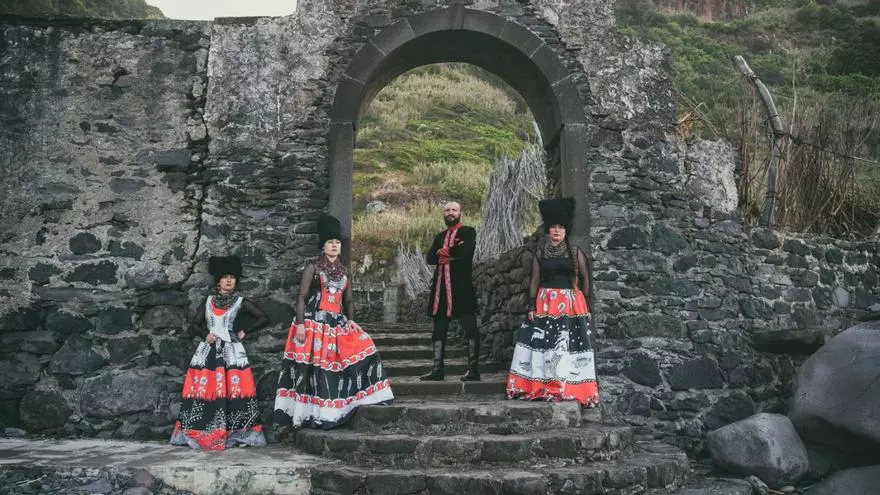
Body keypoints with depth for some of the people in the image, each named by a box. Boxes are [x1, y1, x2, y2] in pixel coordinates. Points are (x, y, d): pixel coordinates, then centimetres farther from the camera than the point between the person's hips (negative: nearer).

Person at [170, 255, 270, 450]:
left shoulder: (240, 302, 5)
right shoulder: (208, 301, 14)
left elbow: (263, 318, 3)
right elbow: (196, 323, 16)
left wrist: (244, 332, 1)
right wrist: (205, 335, 0)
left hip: (231, 350, -3)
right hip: (208, 350, 3)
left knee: (233, 389, -11)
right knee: (203, 389, -4)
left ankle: (235, 434, -9)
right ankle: (199, 434, 1)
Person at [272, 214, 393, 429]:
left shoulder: (344, 271, 17)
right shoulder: (312, 268, 2)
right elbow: (302, 298, -3)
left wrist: (351, 322, 4)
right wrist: (300, 324, -13)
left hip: (338, 323, 5)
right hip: (314, 324, -5)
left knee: (362, 347, -7)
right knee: (314, 367, -9)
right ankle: (312, 414, 0)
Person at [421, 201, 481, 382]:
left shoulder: (468, 232, 5)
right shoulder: (440, 236, 21)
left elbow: (466, 250, -15)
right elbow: (430, 258, 8)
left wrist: (444, 252, -1)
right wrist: (453, 253, -8)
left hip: (462, 287, -6)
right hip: (441, 287, 6)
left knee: (470, 329, -4)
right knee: (438, 329, 6)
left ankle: (473, 369, -1)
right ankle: (437, 369, 11)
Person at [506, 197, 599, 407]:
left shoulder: (575, 252, 2)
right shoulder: (540, 254, 7)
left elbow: (585, 278, 4)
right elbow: (534, 281, 7)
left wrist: (584, 301, -1)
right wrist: (532, 306, 1)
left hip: (571, 303, -2)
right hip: (545, 303, 2)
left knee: (569, 343, -3)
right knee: (542, 342, 1)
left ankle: (571, 389, 3)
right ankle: (541, 387, 9)